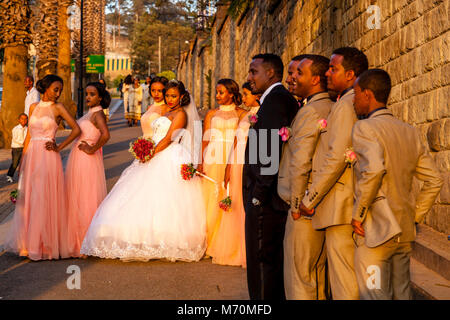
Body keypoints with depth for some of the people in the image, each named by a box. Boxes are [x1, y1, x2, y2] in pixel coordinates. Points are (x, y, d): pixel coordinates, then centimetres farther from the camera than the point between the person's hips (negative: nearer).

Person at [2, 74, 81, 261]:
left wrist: (59, 147, -8)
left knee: (45, 199, -5)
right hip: (32, 155, 5)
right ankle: (30, 243, 17)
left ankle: (46, 244, 3)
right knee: (28, 198, 7)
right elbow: (29, 135, 15)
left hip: (48, 157, -5)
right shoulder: (33, 107, 12)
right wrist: (23, 159, 12)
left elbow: (76, 130, -4)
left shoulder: (58, 108, -1)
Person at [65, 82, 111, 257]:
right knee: (77, 199, 13)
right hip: (77, 160, 9)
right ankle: (78, 237, 21)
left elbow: (105, 135, -30)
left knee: (87, 199, -3)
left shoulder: (98, 114, -14)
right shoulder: (89, 113, 15)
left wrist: (91, 149, -22)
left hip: (87, 160, -9)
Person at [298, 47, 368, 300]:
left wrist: (309, 199, -14)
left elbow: (337, 158, -21)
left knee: (344, 282, -5)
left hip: (341, 206, -10)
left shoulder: (346, 105, -14)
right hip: (354, 206, 10)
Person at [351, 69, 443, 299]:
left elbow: (374, 169, -28)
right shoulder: (410, 132, 12)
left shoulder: (364, 128, -10)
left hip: (374, 232, -7)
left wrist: (357, 214, -19)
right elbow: (435, 181, 12)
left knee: (374, 296, -3)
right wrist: (414, 216, 15)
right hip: (405, 233, 7)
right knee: (402, 294, 14)